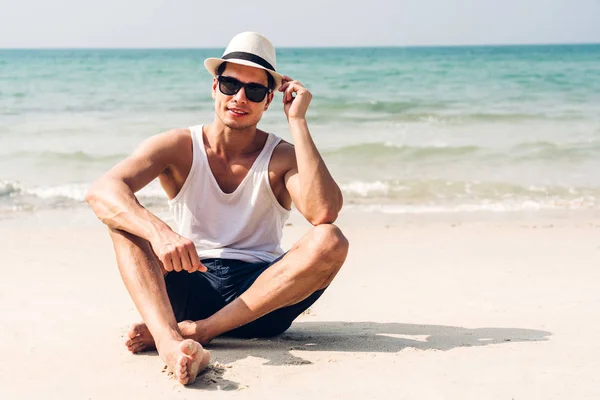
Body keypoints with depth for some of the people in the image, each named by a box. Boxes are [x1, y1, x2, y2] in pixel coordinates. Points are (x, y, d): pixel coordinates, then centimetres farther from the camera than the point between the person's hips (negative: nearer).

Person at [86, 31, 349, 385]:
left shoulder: (282, 158, -1)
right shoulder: (179, 147, 0)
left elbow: (324, 212, -23)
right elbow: (101, 191, -17)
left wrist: (298, 121, -17)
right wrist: (158, 232, -38)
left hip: (261, 296, 0)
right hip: (190, 288, 0)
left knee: (331, 241, -26)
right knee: (123, 216, -19)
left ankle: (195, 329, -27)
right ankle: (169, 339, -46)